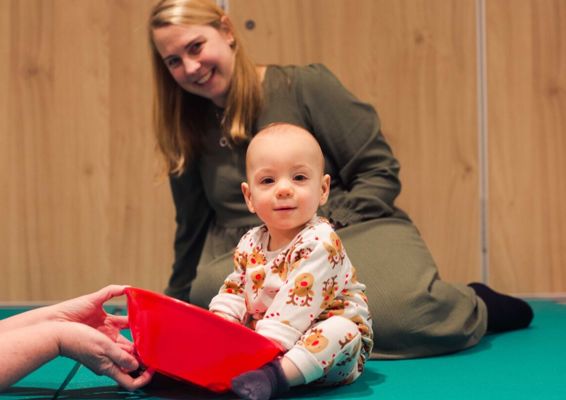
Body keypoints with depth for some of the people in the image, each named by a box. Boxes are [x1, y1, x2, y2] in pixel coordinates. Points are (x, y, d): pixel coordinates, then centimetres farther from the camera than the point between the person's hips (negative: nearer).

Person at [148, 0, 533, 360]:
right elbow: (193, 228, 23)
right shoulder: (190, 132, 10)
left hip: (355, 233, -3)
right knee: (208, 286, -34)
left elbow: (380, 172, -3)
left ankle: (471, 306, 1)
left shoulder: (304, 85, -2)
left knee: (405, 315, -37)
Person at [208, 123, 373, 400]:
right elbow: (234, 291, 11)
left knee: (342, 331, -38)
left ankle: (277, 375, -48)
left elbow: (299, 302, -28)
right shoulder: (250, 244, 5)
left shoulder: (319, 242, -19)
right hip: (266, 346, 7)